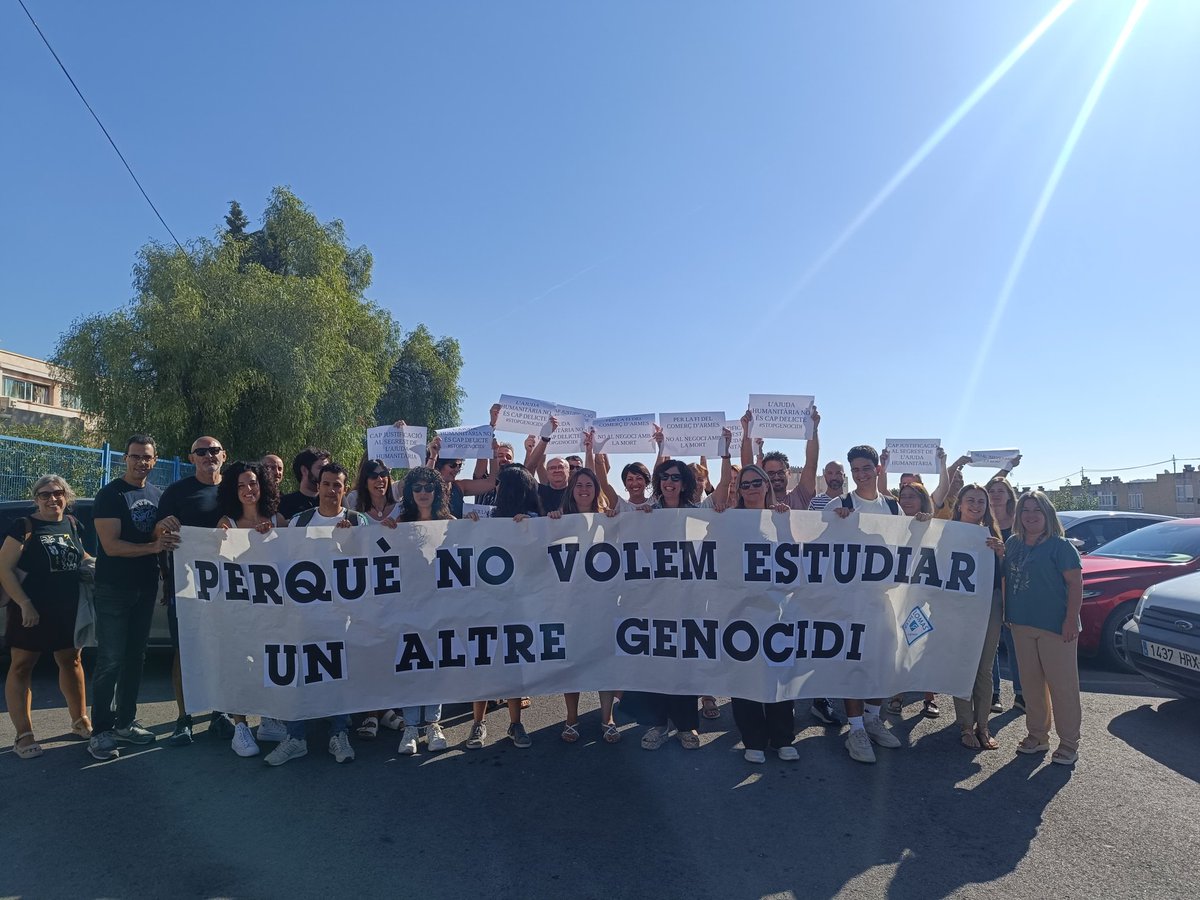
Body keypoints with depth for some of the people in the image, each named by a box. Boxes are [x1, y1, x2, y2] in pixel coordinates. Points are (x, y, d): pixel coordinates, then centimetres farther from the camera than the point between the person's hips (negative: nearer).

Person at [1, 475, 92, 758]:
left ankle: (80, 721, 28)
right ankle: (23, 735, 10)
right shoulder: (25, 526, -9)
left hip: (69, 609, 6)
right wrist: (25, 604, -20)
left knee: (71, 661, 15)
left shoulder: (72, 524, 7)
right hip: (32, 610, -5)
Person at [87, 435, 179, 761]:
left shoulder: (157, 495, 10)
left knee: (135, 657, 11)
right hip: (113, 589, -6)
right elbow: (111, 545, -16)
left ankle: (125, 722, 20)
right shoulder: (110, 495, -8)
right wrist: (153, 546, -27)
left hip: (145, 587, 6)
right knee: (110, 660, -6)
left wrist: (169, 535, -2)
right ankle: (101, 731, 2)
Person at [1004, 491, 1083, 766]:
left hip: (1055, 627, -6)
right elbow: (1005, 577, 18)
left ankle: (1069, 744, 11)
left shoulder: (1060, 545, -7)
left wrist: (1071, 620, -17)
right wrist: (1008, 614, 10)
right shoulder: (1013, 543, 10)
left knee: (1062, 685, 0)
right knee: (1031, 684, 13)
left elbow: (1075, 583, -11)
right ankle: (1037, 736, 24)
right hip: (1021, 625, 6)